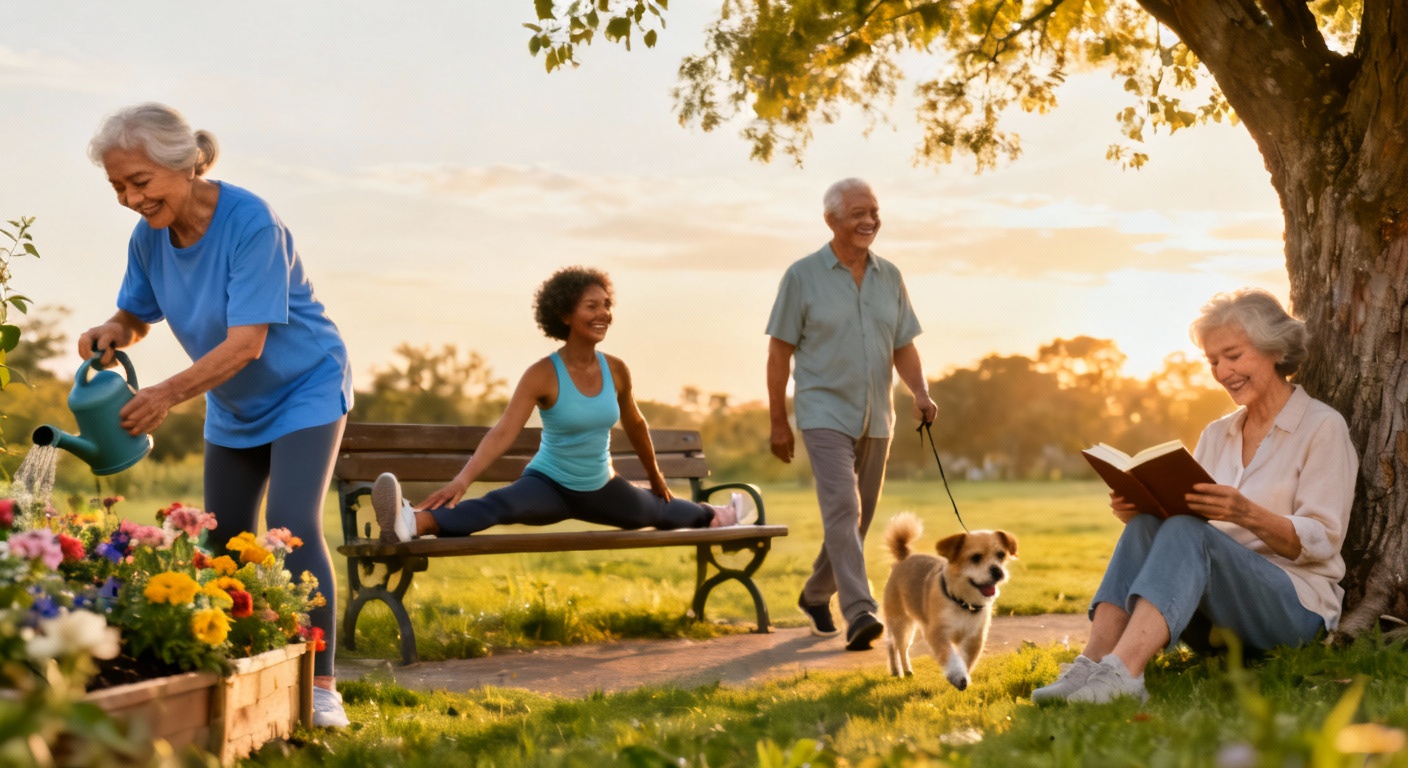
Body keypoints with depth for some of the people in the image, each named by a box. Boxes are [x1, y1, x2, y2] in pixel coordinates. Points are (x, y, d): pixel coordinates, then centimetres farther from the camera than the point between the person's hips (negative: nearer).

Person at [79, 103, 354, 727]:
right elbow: (139, 313, 3)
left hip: (305, 389, -7)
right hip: (233, 406, 7)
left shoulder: (250, 223, -29)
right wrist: (115, 331, -21)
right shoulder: (149, 235, -10)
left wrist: (171, 392, -44)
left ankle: (320, 686, -17)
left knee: (292, 527, -20)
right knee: (225, 541, 9)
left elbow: (247, 342, -33)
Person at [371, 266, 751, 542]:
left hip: (601, 489, 6)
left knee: (661, 511, 29)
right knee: (497, 504, -38)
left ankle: (715, 517, 65)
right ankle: (412, 523, -64)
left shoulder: (616, 371, -8)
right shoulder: (542, 375, -22)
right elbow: (503, 433, -33)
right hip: (549, 485, -6)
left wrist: (656, 477, 26)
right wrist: (462, 480, -48)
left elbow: (634, 424, 11)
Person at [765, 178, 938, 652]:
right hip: (825, 414, -5)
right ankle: (859, 613, -26)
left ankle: (816, 596, 33)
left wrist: (921, 393, -10)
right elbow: (779, 351, -3)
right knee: (843, 508, -20)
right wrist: (778, 422, -4)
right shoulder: (802, 276, -5)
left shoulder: (889, 278, 7)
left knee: (858, 520, 13)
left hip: (875, 419, 5)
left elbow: (904, 346, 10)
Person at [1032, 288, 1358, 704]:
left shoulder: (1322, 427, 1)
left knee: (1186, 533, -33)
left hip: (1296, 604, -5)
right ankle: (1091, 665, -43)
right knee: (1146, 525, -24)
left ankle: (1122, 671, -55)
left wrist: (1247, 514, -26)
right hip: (1214, 617, 5)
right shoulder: (1216, 435, 20)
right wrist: (1140, 510, -7)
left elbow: (1322, 540, -8)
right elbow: (1188, 513, 15)